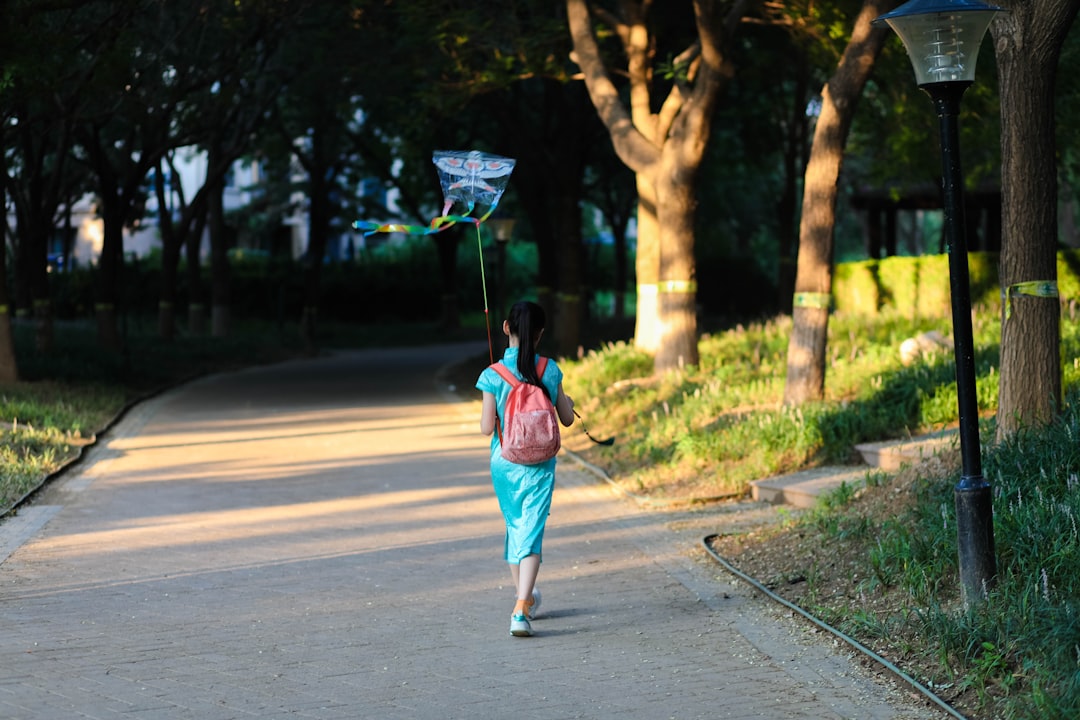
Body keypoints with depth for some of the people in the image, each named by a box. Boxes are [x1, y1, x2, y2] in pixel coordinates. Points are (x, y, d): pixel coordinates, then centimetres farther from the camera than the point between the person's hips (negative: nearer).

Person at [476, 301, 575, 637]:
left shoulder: (494, 375, -11)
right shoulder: (550, 370, -6)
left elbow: (486, 427, -11)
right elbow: (567, 419, 2)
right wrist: (568, 403, 24)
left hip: (504, 463, 1)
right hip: (540, 465, -1)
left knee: (514, 528, 19)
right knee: (531, 532, -4)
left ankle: (525, 598, 33)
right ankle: (521, 609, -19)